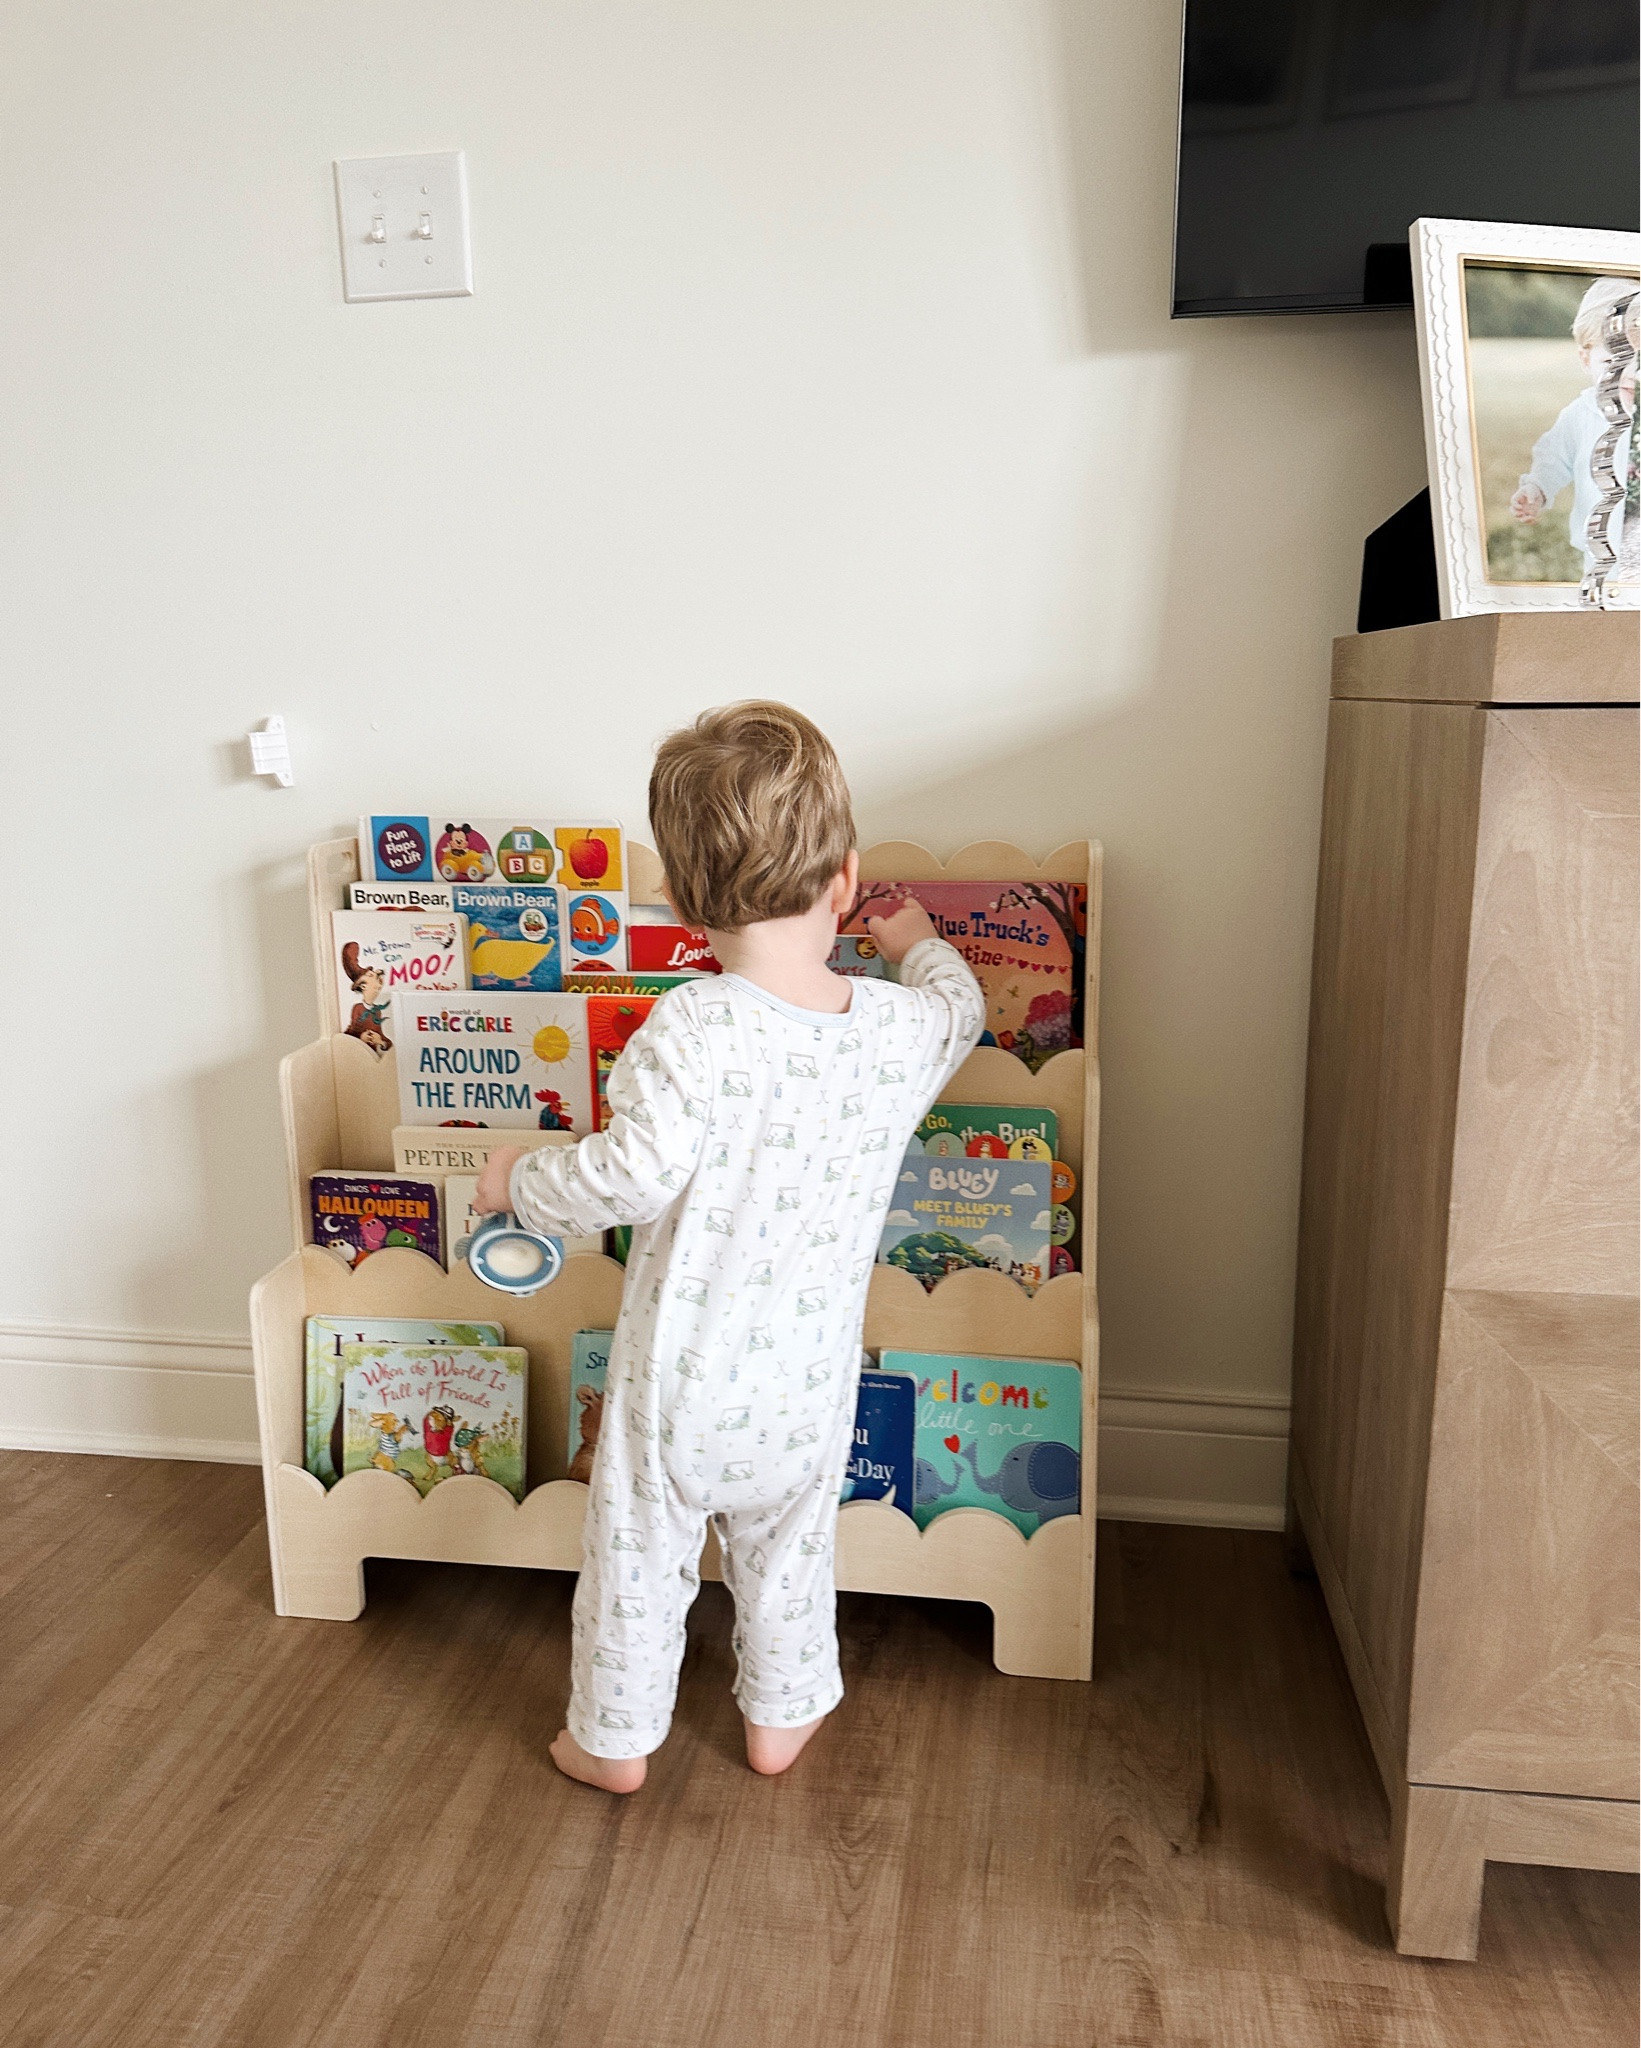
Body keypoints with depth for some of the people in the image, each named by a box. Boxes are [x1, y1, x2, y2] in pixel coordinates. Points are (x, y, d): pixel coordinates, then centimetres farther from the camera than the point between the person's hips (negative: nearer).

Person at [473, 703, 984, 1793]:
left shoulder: (692, 1027, -25)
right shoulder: (902, 1029, -10)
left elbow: (635, 1171, -30)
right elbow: (961, 1007, 13)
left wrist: (520, 1178, -10)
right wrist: (920, 944, 35)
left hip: (680, 1373, -3)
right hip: (809, 1385, 4)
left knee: (639, 1557, 19)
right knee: (788, 1551, 27)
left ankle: (615, 1739, 38)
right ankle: (782, 1716, 45)